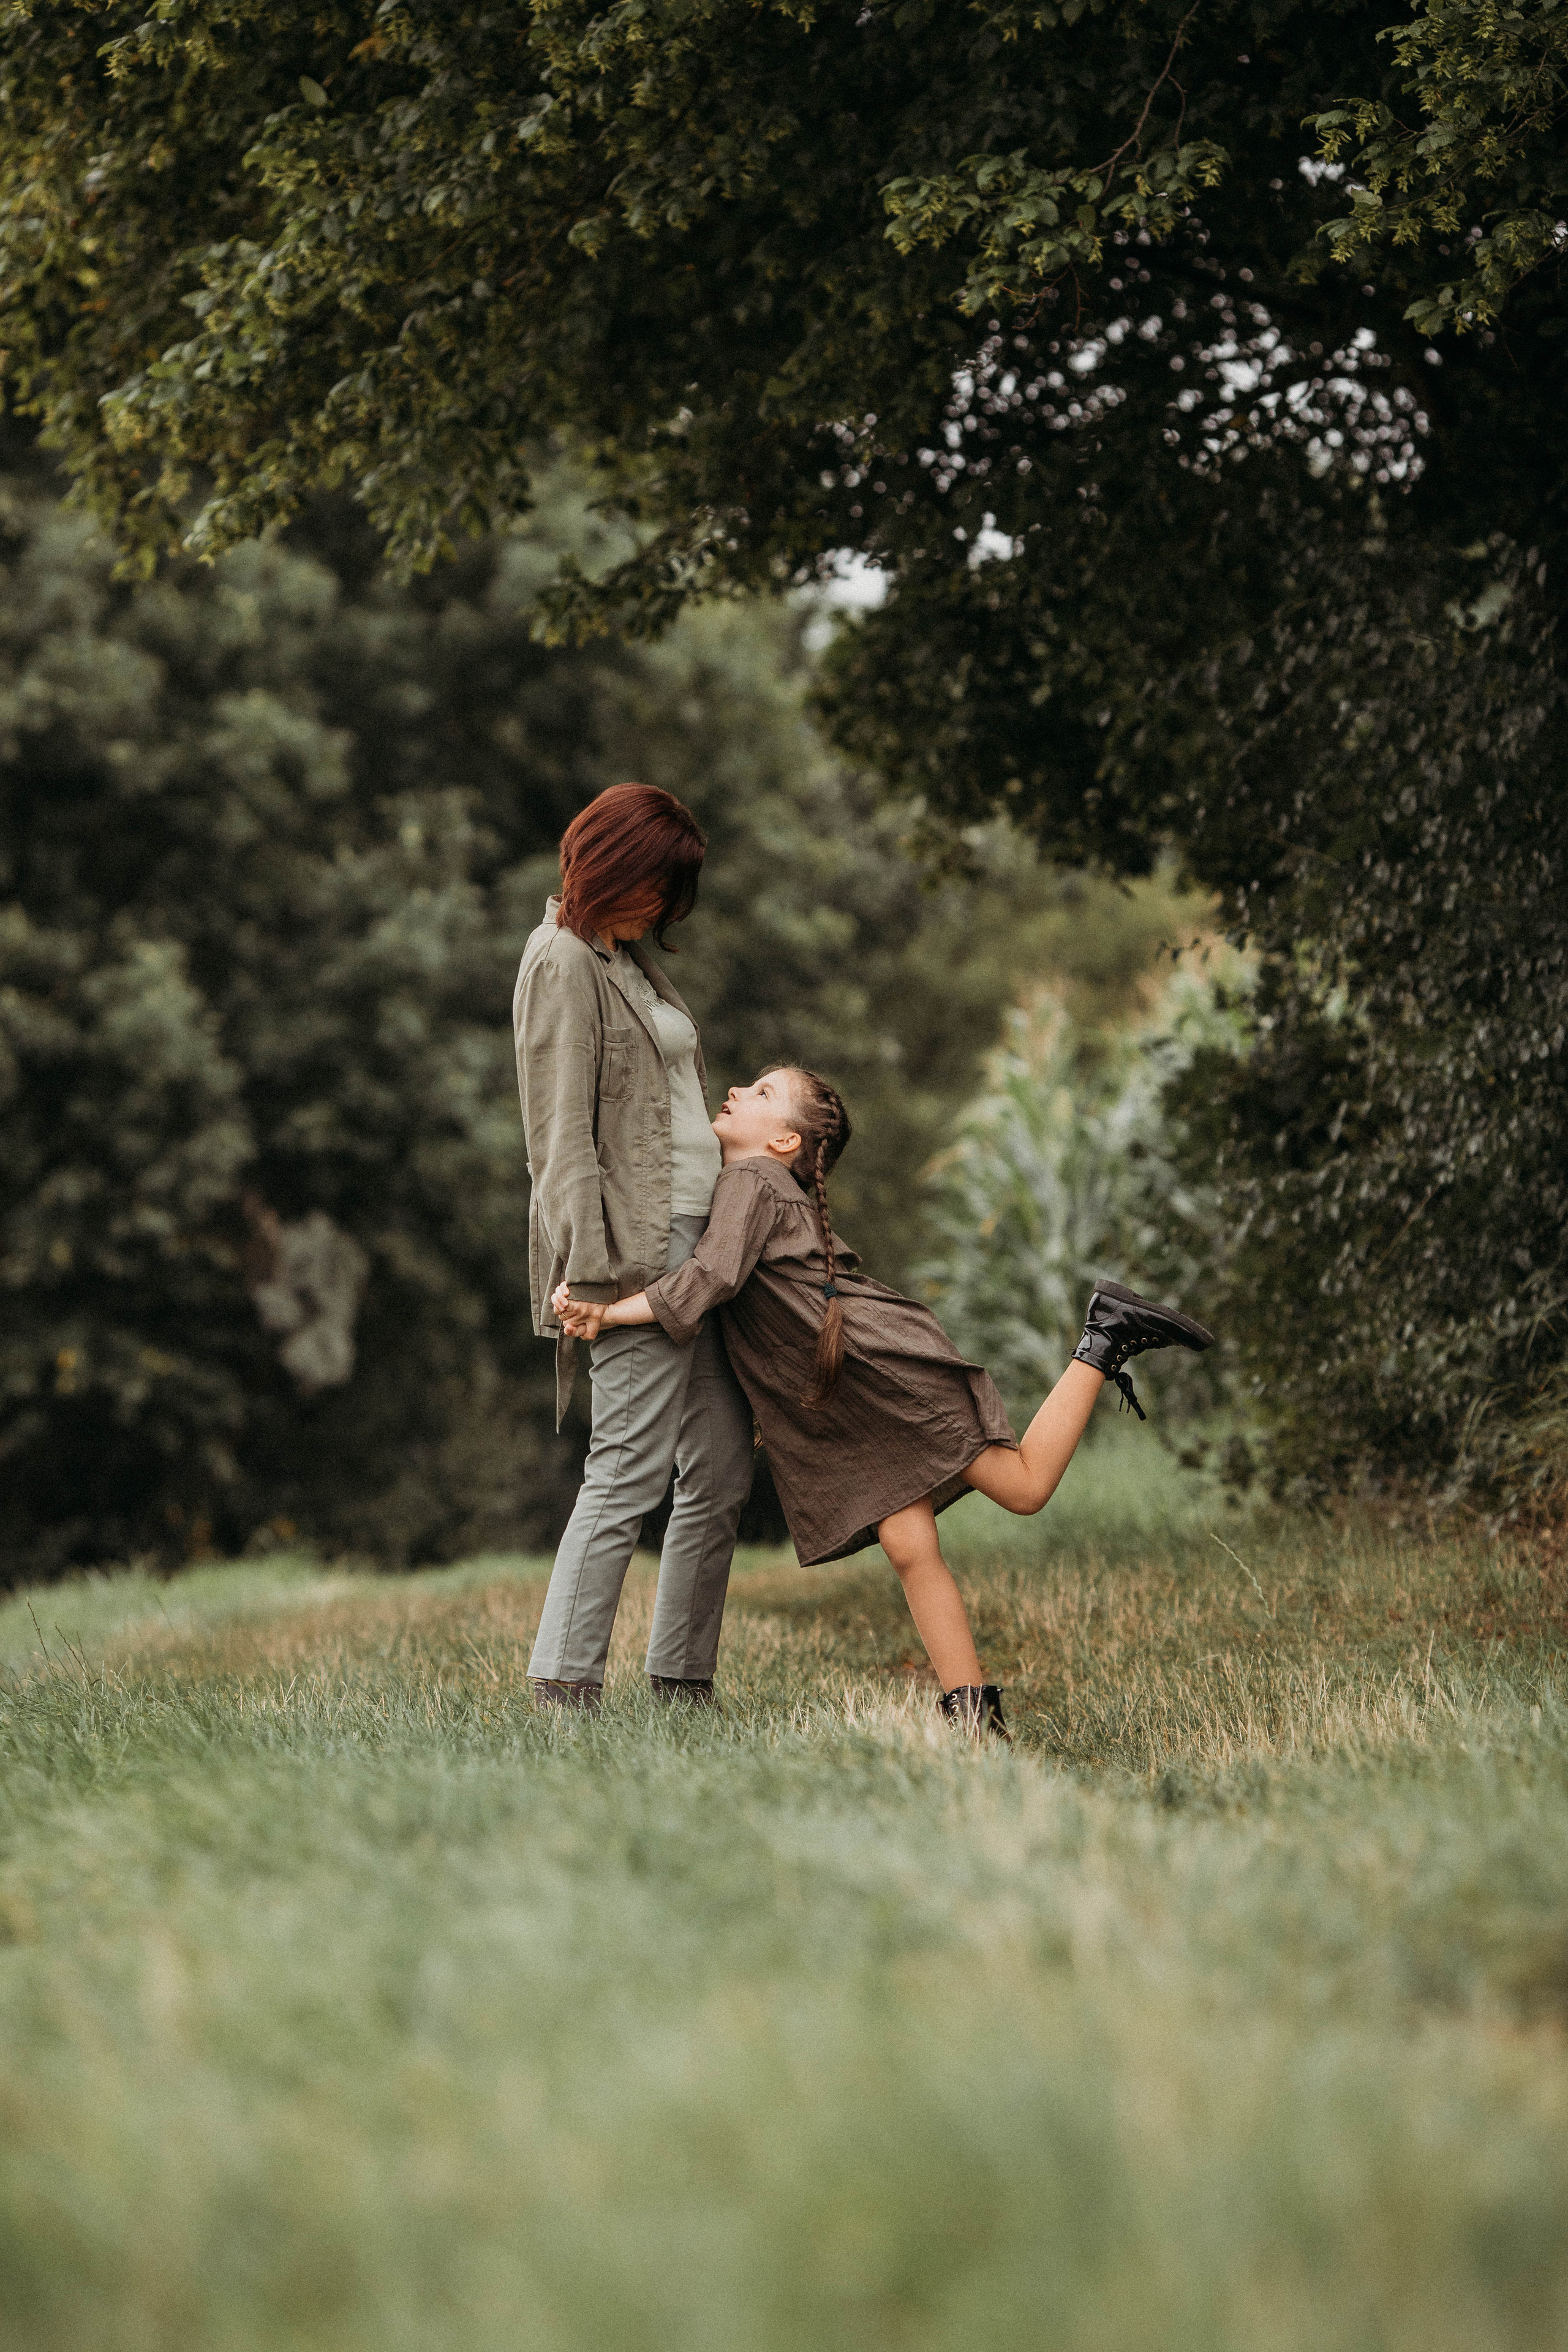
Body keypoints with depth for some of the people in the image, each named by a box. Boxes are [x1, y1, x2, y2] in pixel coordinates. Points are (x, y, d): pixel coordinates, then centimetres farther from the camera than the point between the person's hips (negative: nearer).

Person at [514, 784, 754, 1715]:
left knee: (723, 1472, 7)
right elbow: (562, 1135, -14)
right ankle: (563, 1685, -11)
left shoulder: (632, 958, 20)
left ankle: (683, 1684, 12)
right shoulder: (562, 962, -7)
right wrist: (590, 1271, -20)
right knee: (632, 1470, -12)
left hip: (698, 1237, 10)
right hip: (634, 1250, -9)